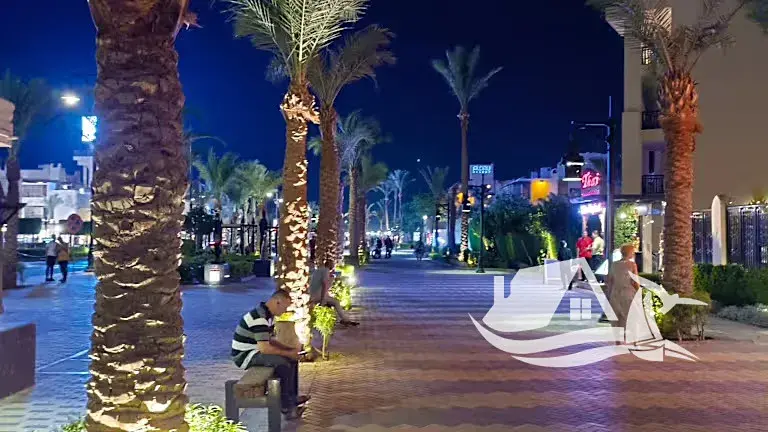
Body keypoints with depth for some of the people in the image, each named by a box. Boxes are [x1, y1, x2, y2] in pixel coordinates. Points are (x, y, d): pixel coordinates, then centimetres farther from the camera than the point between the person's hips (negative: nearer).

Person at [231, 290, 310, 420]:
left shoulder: (268, 315, 7)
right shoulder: (259, 318, -27)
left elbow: (270, 340, 15)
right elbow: (264, 348, -32)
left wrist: (290, 349, 0)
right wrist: (288, 353, -20)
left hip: (254, 351, 10)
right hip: (244, 355, -10)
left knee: (292, 359, 7)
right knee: (283, 362, -26)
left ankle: (292, 397, 12)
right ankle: (286, 407, -16)